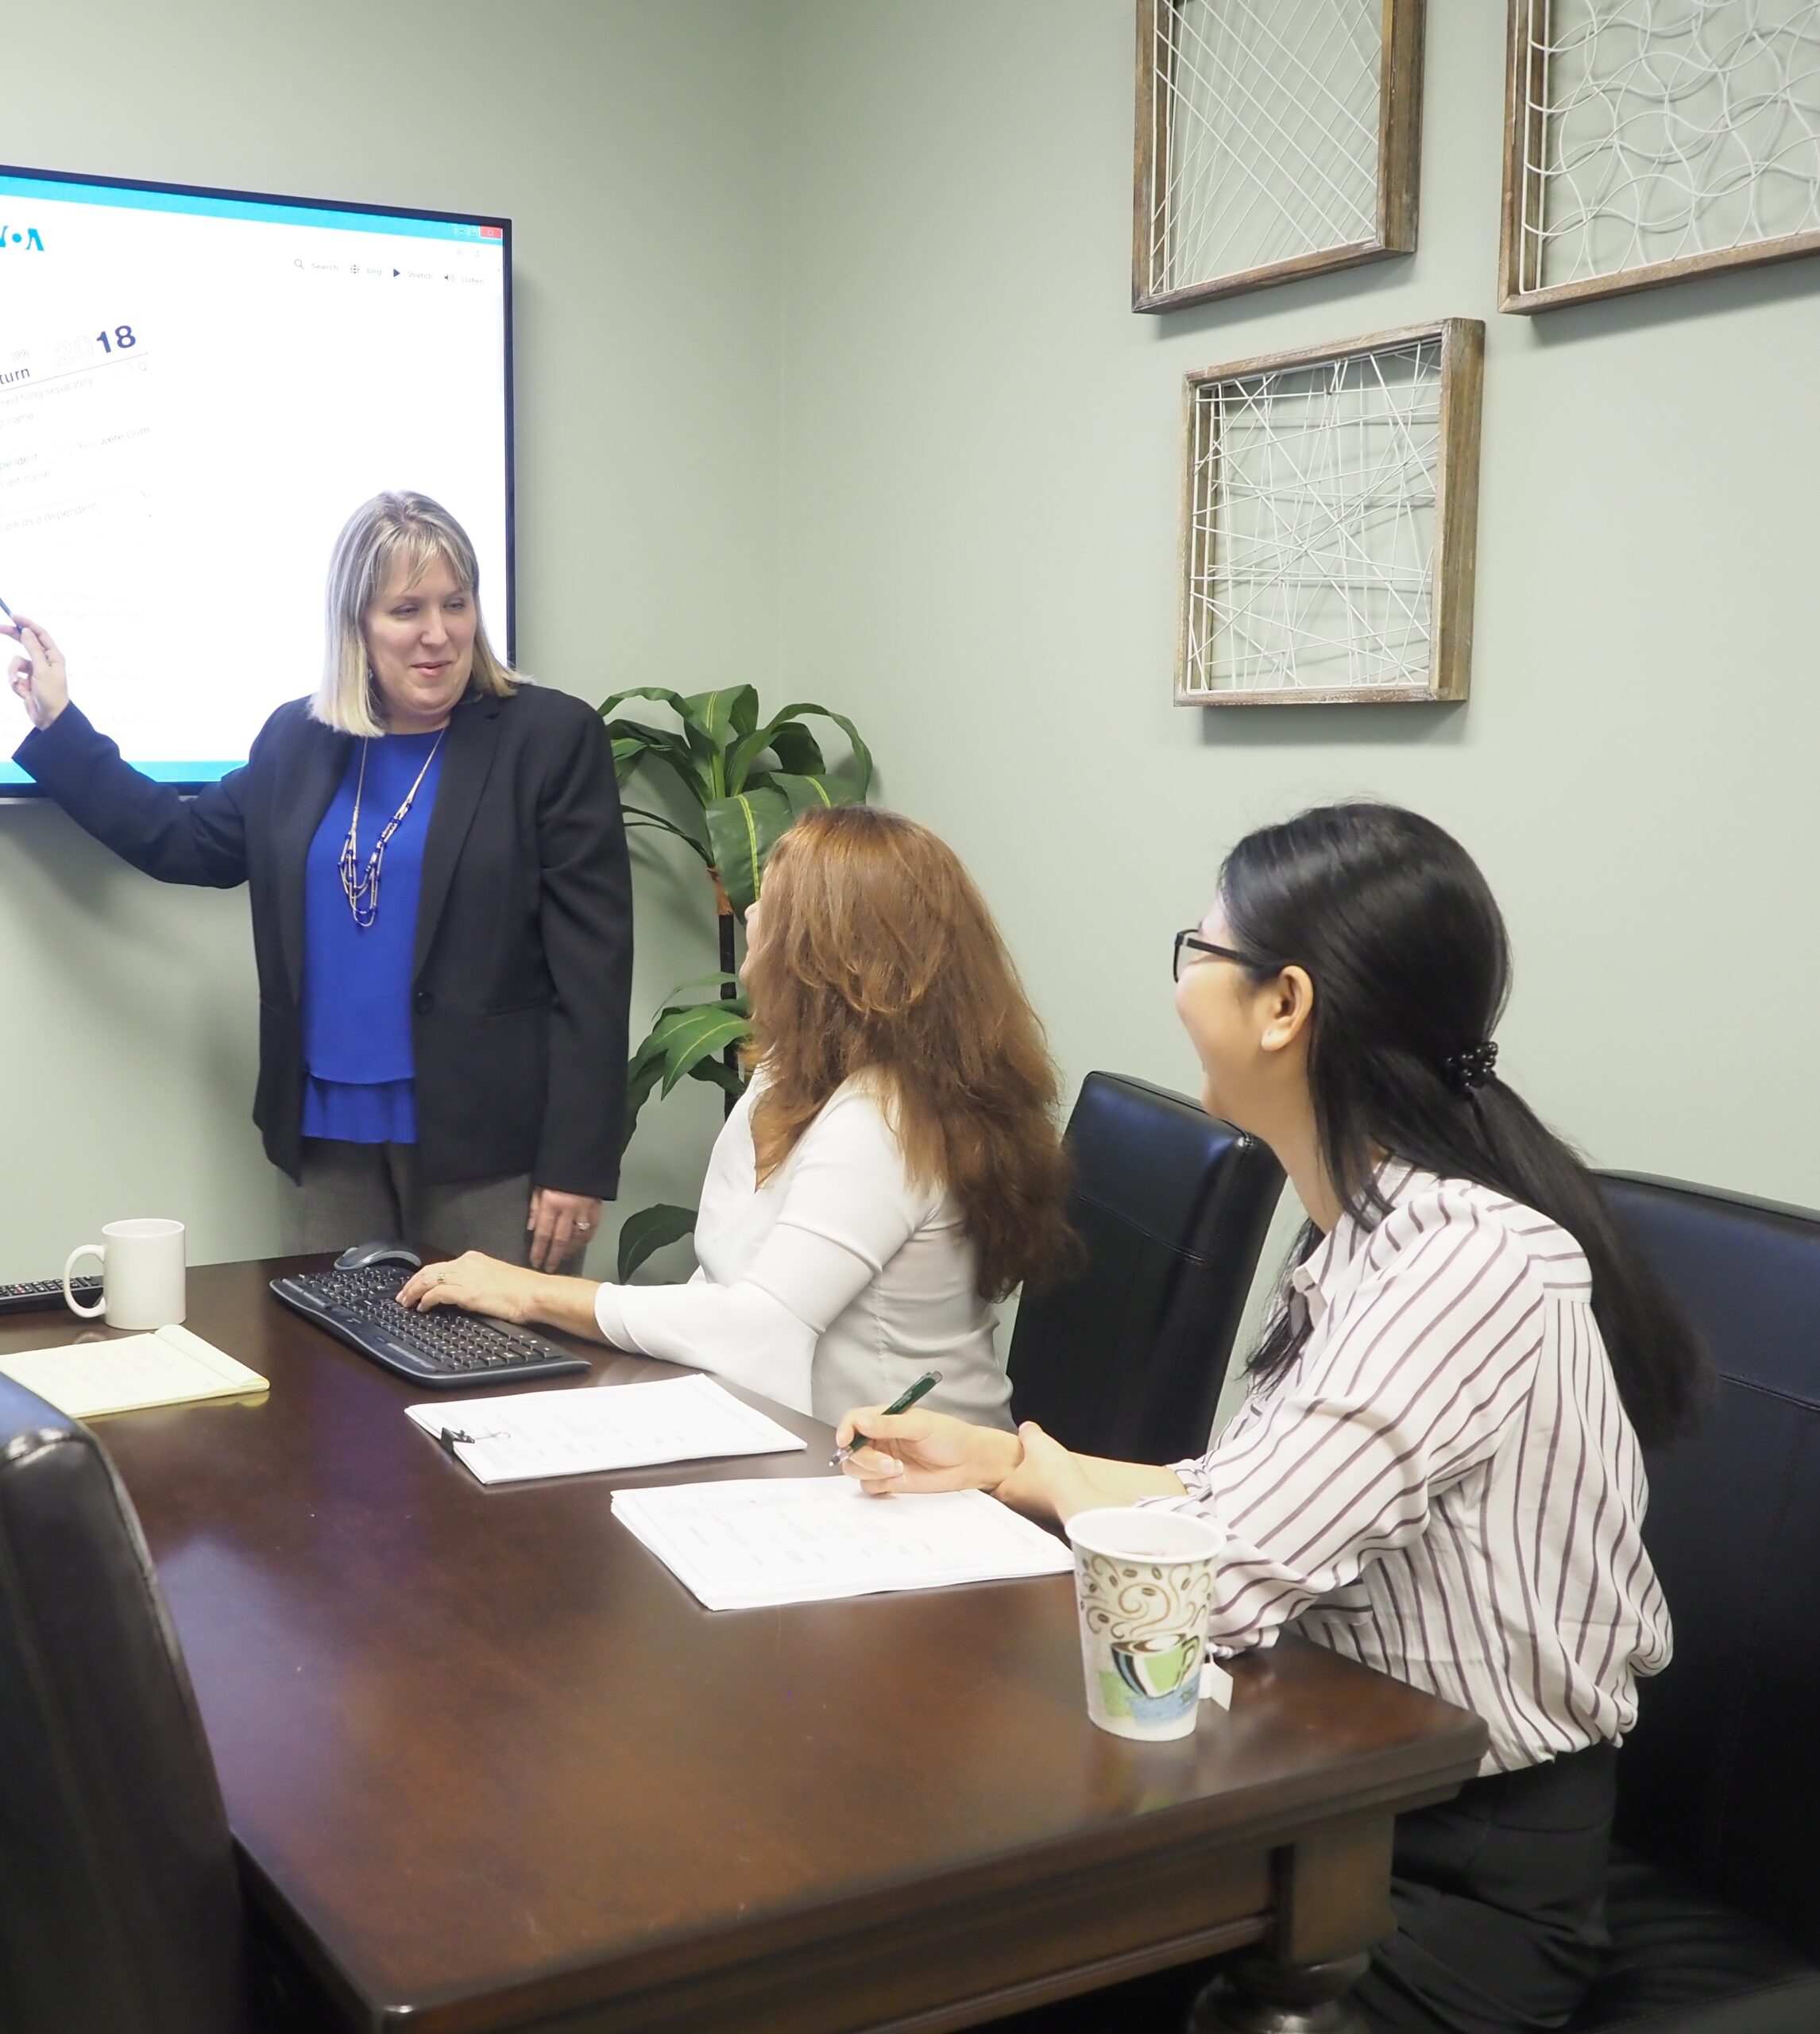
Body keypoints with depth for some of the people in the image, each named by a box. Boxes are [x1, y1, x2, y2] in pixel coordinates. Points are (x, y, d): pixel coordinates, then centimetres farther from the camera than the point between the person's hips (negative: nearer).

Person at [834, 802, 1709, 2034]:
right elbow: (1247, 1508, 5)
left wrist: (1055, 1471, -9)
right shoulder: (1368, 1224, 3)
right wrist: (995, 1462, 7)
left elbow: (1210, 1583, -28)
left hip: (1466, 1863, -7)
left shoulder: (1471, 1265, -27)